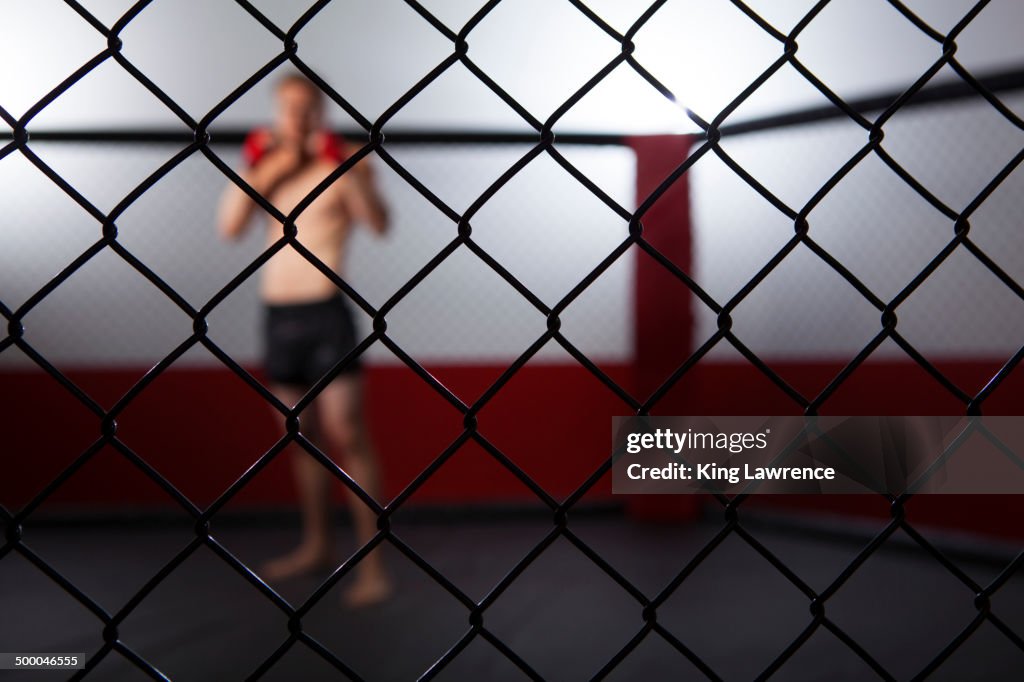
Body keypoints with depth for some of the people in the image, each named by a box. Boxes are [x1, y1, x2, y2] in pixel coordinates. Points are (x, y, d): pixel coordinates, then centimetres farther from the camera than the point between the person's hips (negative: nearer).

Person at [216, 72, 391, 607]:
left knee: (346, 436, -7)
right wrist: (262, 173, -7)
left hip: (325, 312, -5)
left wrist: (348, 173, -31)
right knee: (301, 435, 13)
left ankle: (371, 563, -4)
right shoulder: (264, 164, 13)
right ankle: (316, 545, 26)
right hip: (277, 314, 5)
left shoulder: (342, 163, -2)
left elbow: (378, 224, -18)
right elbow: (229, 227, 2)